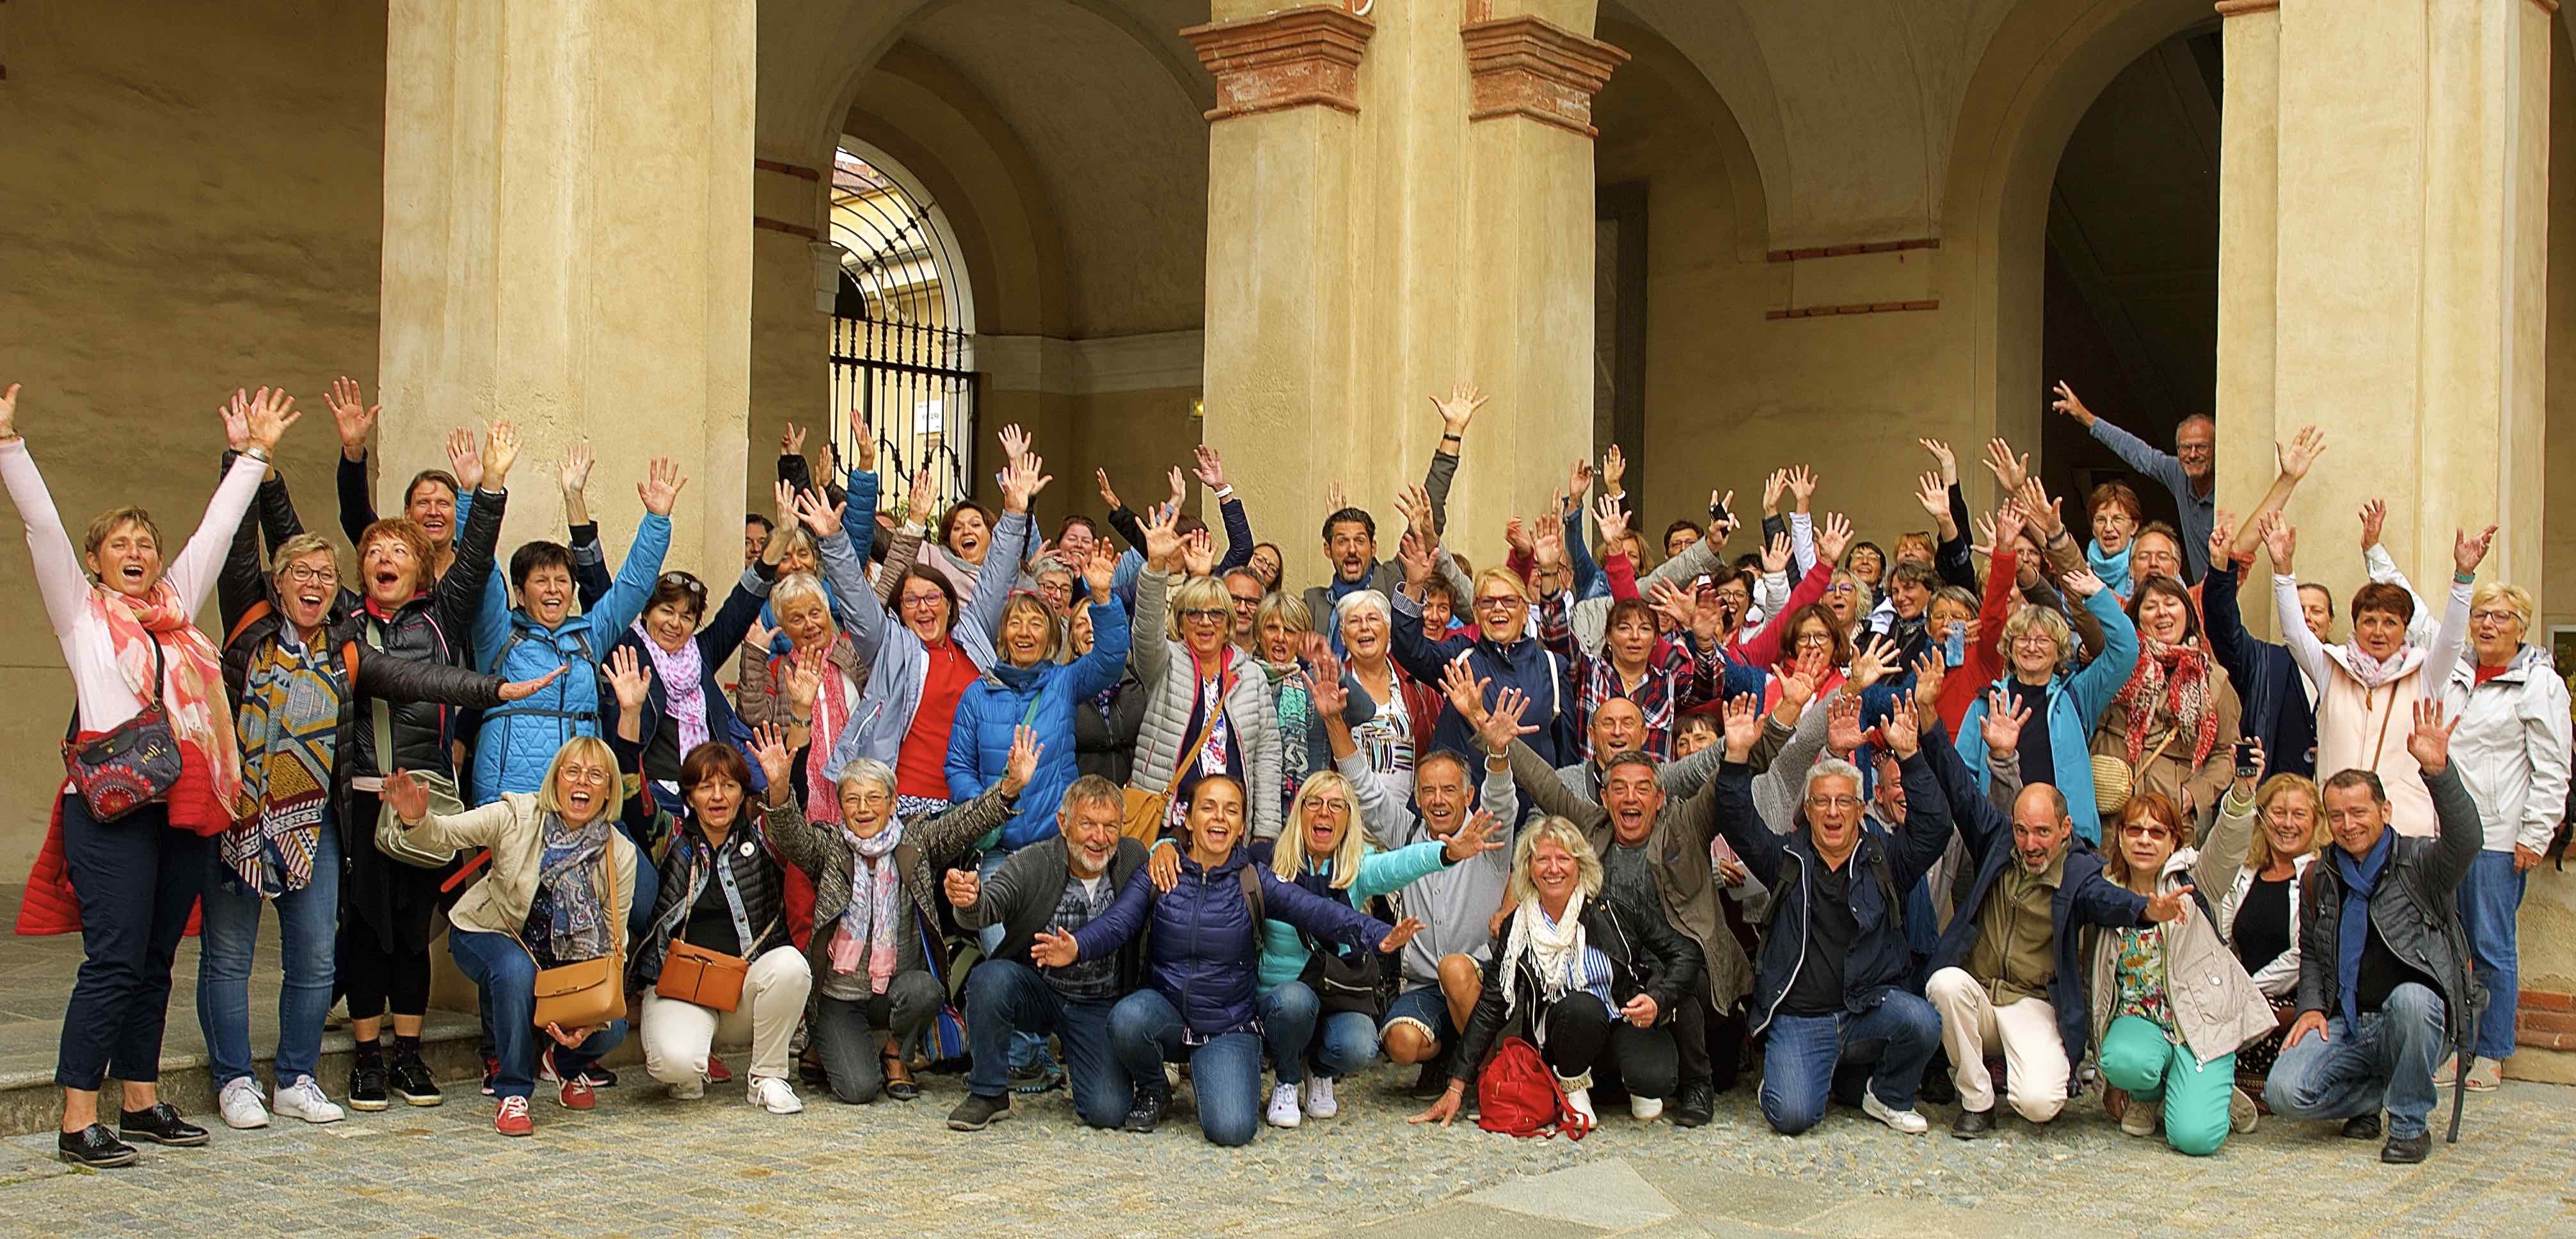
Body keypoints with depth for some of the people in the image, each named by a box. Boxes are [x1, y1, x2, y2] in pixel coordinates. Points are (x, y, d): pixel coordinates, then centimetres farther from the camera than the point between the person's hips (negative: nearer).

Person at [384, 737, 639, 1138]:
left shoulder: (621, 855, -13)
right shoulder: (518, 816, -18)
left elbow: (612, 946, -12)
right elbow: (446, 834, -29)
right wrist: (416, 819, -53)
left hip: (567, 960, 2)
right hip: (489, 935, -2)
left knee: (611, 1029, -20)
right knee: (516, 970, -37)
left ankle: (569, 1064, 18)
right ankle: (512, 1095, -18)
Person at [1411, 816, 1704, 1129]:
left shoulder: (1613, 908, -8)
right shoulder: (1516, 930, -3)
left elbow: (1685, 952, -3)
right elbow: (1490, 1009, -1)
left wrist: (1658, 1001, -23)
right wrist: (1456, 1088, -5)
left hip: (1632, 1022, -1)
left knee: (1656, 1081, -32)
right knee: (1580, 1006, -33)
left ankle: (1636, 1083, 6)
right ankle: (1573, 1088, -5)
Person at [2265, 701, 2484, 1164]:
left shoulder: (2419, 862, -1)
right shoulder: (2321, 878, 13)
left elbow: (2466, 840, -25)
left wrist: (2438, 770, -39)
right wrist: (2312, 1007, 6)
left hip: (2417, 1017, -3)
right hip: (2345, 1025, 4)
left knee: (2408, 998, -41)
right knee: (2285, 1093, -22)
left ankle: (2410, 1124, -16)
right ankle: (2371, 1095, 12)